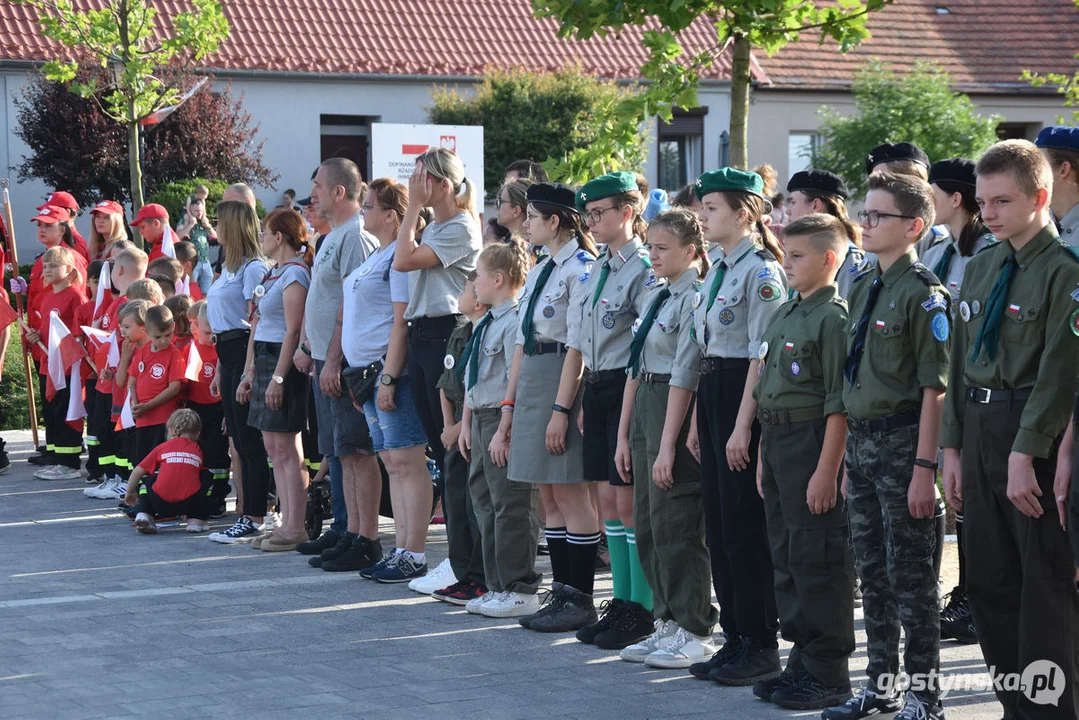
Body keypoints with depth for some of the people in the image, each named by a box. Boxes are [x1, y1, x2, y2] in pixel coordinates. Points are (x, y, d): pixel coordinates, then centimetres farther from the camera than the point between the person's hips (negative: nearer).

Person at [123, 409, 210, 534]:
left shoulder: (163, 447, 18)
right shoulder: (198, 450, 21)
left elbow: (137, 472, 18)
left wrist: (130, 493, 37)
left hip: (161, 503, 0)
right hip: (190, 503, 0)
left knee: (145, 481, 31)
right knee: (205, 480, 29)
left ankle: (143, 514, 8)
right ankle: (197, 519, 18)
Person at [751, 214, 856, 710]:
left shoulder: (833, 316, -13)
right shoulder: (783, 315, 14)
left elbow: (839, 404, -17)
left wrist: (826, 471, -20)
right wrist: (765, 456, 17)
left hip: (812, 441, -9)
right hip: (776, 441, 9)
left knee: (818, 559, -4)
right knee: (786, 557, 13)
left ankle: (828, 673, 3)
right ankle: (802, 659, 23)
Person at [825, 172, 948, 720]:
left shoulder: (922, 293, -12)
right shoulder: (862, 288, 12)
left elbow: (934, 387, -15)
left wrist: (924, 467, -19)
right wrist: (848, 455, 15)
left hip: (902, 440, -8)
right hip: (859, 440, 8)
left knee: (911, 573, -2)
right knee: (872, 572, 14)